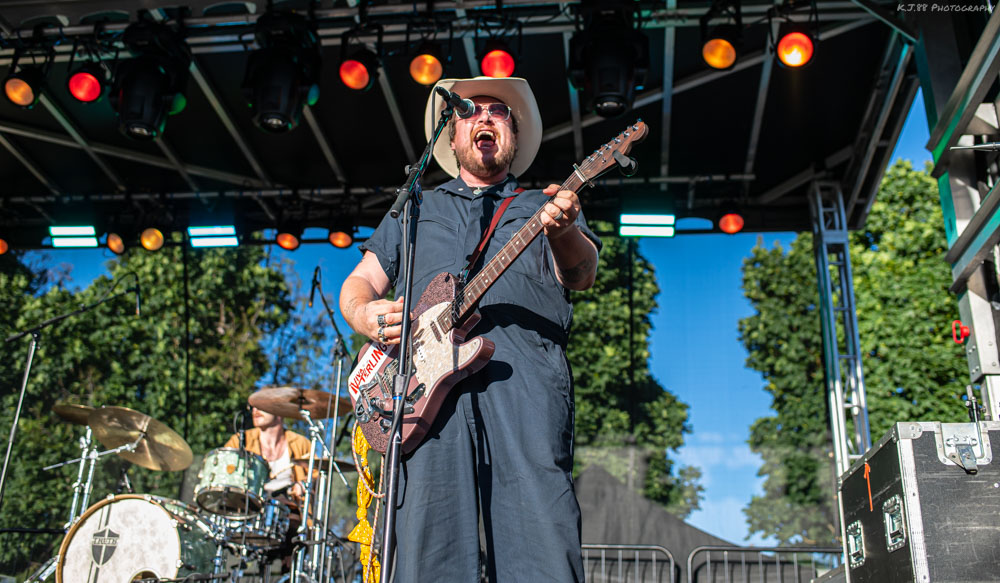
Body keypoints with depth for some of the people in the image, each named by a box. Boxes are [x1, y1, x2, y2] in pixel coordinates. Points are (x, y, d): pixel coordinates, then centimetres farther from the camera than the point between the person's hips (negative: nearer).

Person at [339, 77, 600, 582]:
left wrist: (563, 231, -21)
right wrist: (366, 315, 0)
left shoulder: (544, 206, 22)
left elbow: (582, 275, 3)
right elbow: (359, 282, 25)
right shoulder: (413, 210, 29)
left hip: (524, 376, -1)